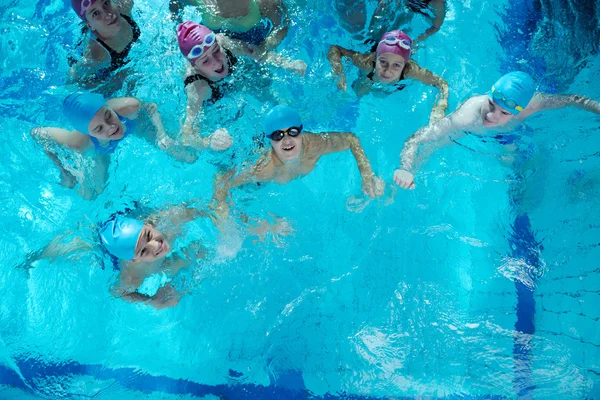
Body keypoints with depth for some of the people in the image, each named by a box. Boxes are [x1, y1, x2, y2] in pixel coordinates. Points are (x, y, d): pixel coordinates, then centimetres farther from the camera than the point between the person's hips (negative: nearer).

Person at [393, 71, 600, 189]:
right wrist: (406, 169, -70)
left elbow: (571, 99, -19)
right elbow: (416, 139, -53)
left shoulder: (529, 105, -38)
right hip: (468, 135, -2)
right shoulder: (465, 119, -50)